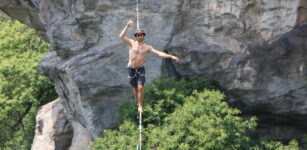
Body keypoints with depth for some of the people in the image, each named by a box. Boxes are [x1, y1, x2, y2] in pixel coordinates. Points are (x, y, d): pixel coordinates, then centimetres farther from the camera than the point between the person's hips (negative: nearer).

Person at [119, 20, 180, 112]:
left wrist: (172, 56, -17)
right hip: (131, 69, 0)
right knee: (135, 88, 11)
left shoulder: (147, 47, -3)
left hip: (140, 69, 0)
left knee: (140, 88, -13)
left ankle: (140, 106, 2)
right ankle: (138, 103, 33)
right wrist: (127, 27, -32)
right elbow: (121, 36, -21)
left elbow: (160, 53, -8)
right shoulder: (132, 43, -8)